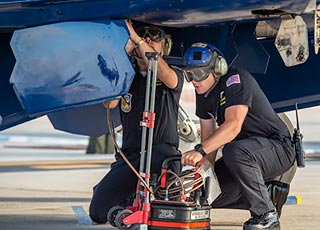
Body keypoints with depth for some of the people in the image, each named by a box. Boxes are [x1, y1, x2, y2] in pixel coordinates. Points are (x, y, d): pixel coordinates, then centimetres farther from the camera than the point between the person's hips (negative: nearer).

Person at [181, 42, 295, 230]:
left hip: (278, 147, -9)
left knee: (235, 151, -38)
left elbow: (233, 126, -34)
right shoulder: (203, 94, 5)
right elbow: (208, 136, 3)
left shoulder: (236, 80, -21)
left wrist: (200, 151, -43)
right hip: (247, 151, 9)